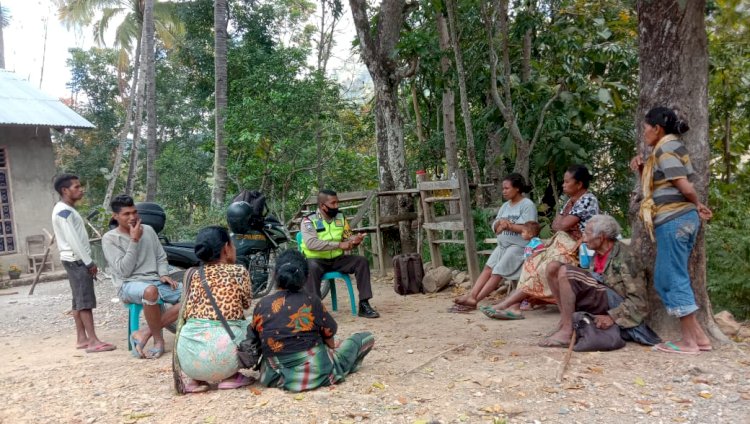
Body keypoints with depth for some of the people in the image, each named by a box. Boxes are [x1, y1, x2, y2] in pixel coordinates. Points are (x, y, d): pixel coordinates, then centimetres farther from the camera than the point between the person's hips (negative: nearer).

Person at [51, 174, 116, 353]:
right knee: (85, 300, -11)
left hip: (77, 260, 10)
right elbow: (73, 240, -20)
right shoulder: (64, 211, -15)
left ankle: (82, 338, 14)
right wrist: (89, 262, -18)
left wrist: (88, 261, 16)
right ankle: (93, 341, -12)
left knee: (79, 300, 10)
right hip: (76, 260, -10)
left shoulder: (68, 210, 17)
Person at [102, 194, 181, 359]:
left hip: (156, 281, 6)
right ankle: (158, 339, -18)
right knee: (151, 291, -42)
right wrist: (134, 240, -12)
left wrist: (163, 275, -3)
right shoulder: (110, 238, -1)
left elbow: (161, 257, 19)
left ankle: (145, 333, -16)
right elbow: (124, 271, -11)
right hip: (130, 285, -6)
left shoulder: (148, 230, 14)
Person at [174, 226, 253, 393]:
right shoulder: (239, 271, 2)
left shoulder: (191, 274, 10)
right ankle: (230, 377, 10)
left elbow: (186, 314, 14)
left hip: (188, 357, 3)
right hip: (223, 352, -3)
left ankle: (194, 378, 16)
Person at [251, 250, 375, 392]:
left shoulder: (261, 305, 0)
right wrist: (330, 350, 24)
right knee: (366, 338, 12)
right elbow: (329, 334, 3)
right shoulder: (311, 300, -6)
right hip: (317, 372, -1)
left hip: (277, 376, 1)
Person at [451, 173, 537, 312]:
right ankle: (471, 295, -18)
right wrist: (500, 224, -11)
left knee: (497, 273, -15)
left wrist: (508, 225, -13)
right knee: (488, 268, -8)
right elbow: (495, 227, 12)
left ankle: (474, 300, -16)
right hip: (502, 245, 8)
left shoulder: (527, 205, -7)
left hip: (518, 246, -8)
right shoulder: (505, 206, 17)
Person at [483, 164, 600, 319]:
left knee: (544, 269, -22)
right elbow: (555, 225, 9)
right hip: (563, 245, 9)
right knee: (532, 265, -11)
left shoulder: (588, 200, -13)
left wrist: (561, 223, 3)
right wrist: (563, 224, -12)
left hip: (576, 250, -9)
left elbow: (563, 225, -19)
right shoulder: (570, 201, 16)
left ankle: (505, 304, -23)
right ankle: (514, 306, -25)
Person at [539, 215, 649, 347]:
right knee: (553, 267, -4)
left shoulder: (624, 256, -13)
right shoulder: (599, 254, 11)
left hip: (615, 303, -8)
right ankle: (565, 318, -6)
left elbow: (638, 299, -15)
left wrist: (612, 317, -24)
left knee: (565, 272, -26)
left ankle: (566, 331, -23)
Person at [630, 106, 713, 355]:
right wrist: (642, 171, 6)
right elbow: (656, 187, 22)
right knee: (664, 280, 11)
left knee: (673, 280, -5)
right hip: (681, 219, 10)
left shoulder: (665, 148, -10)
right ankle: (698, 335, 13)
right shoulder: (668, 148, 21)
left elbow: (685, 188, -18)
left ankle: (689, 341, 1)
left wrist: (697, 205, 1)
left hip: (673, 220, -10)